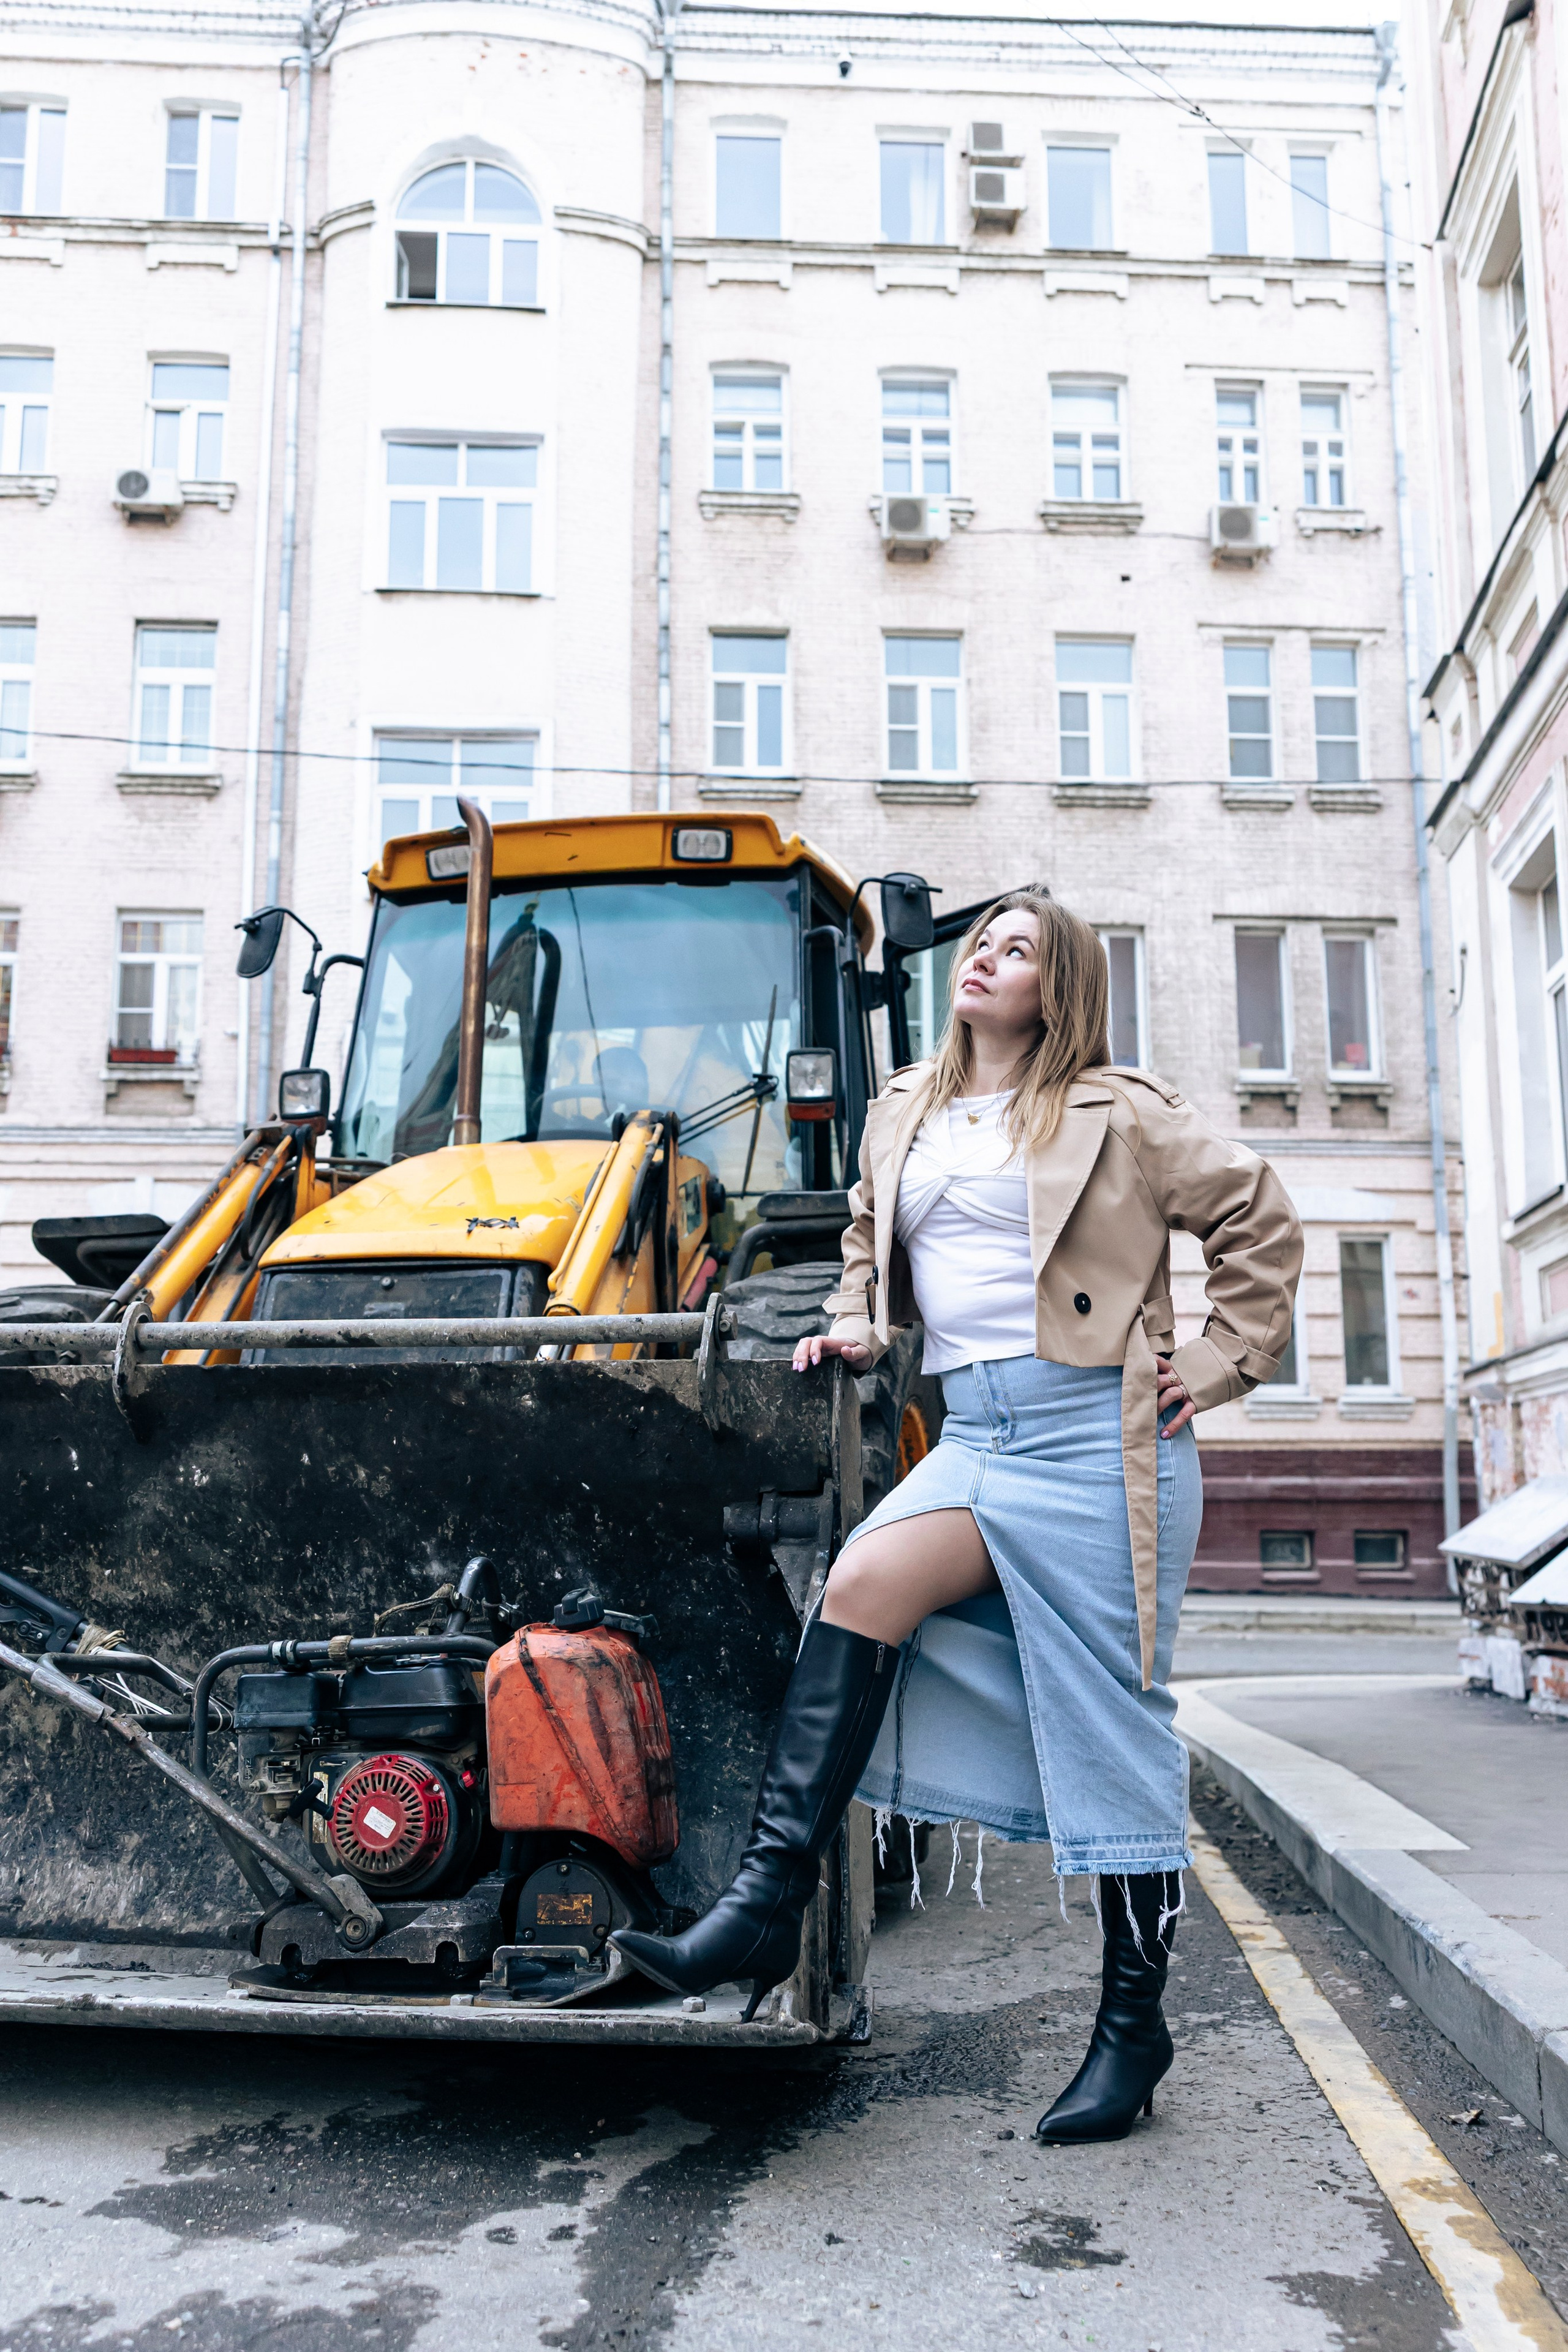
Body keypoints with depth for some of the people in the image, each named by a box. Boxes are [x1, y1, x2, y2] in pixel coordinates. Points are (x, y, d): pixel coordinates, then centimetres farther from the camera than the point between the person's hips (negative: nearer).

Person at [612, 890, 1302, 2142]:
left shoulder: (1116, 1113, 0)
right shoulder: (903, 1114, 15)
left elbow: (1260, 1219, 6)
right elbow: (872, 1241, 31)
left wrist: (1219, 1365, 1)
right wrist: (856, 1330, 14)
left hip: (1099, 1435, -4)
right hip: (974, 1437, 5)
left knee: (1113, 1733, 0)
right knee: (862, 1583, -21)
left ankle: (1133, 2023, 14)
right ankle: (766, 1906, -17)